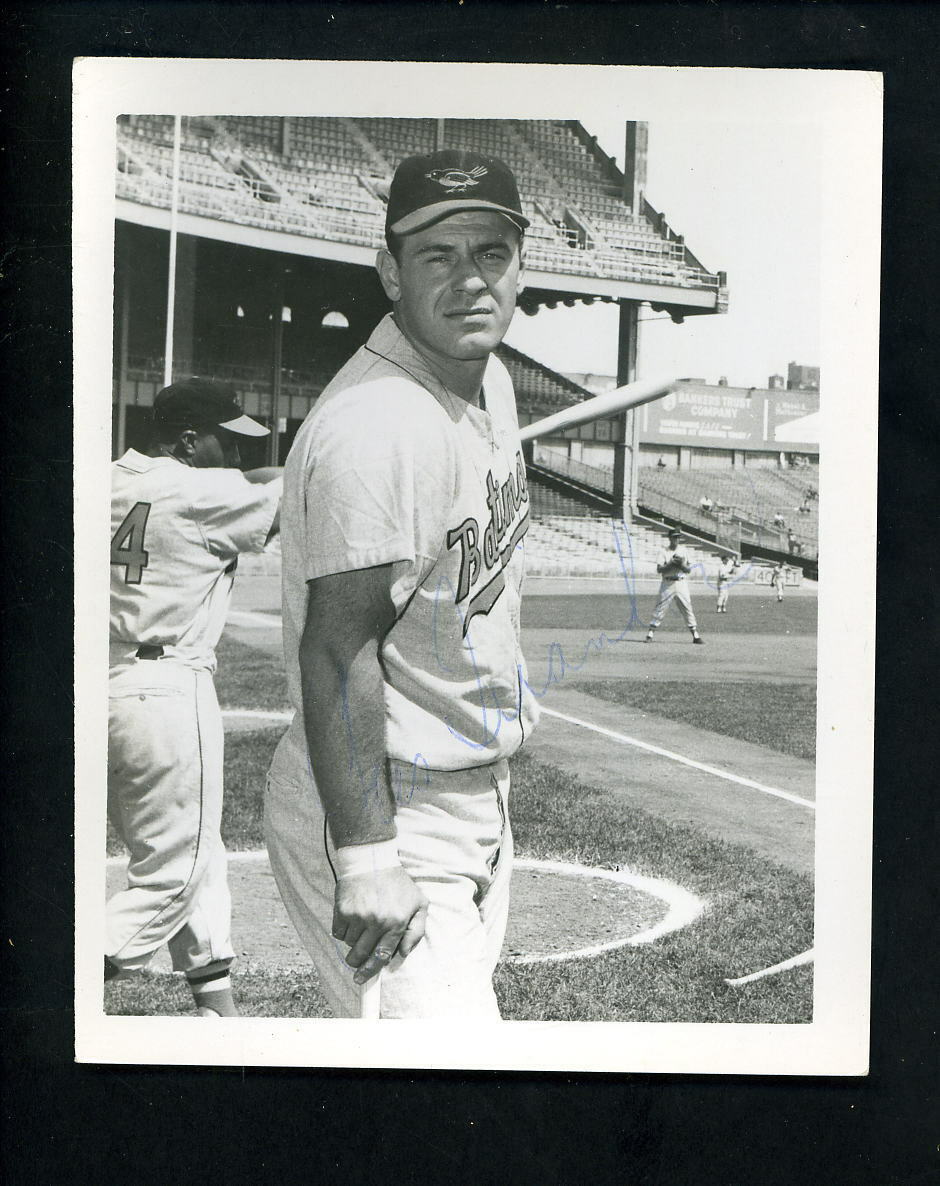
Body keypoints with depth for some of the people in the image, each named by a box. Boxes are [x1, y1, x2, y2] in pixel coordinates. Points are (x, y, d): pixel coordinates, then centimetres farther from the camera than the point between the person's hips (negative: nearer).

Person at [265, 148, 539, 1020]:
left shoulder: (490, 379, 6)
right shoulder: (376, 426, -26)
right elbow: (337, 652, -28)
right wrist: (367, 863, -28)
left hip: (479, 797, 10)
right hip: (384, 815, -10)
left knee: (463, 998, 22)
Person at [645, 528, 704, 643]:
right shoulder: (664, 552, 1)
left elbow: (689, 570, 6)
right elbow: (659, 569, -9)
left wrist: (682, 565, -13)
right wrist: (671, 564, -20)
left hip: (681, 583, 3)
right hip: (667, 584, -3)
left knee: (688, 608, 1)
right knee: (660, 609, -4)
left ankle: (696, 635, 5)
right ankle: (650, 634, 1)